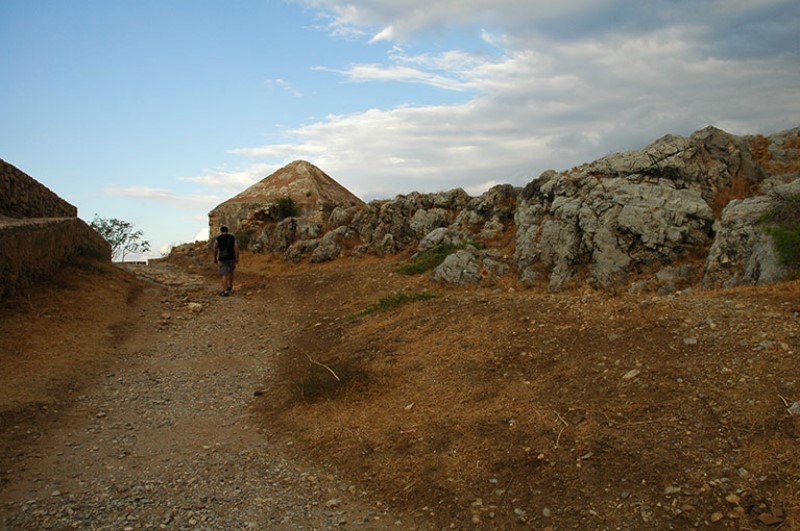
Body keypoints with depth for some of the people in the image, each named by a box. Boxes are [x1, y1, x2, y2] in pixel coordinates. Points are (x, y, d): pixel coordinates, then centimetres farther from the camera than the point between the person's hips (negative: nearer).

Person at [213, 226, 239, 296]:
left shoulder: (217, 239, 3)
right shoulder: (232, 237, 7)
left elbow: (215, 249, 0)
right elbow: (236, 247, -3)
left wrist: (215, 258, 11)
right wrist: (237, 257, -2)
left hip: (222, 258, -2)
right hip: (231, 257, 2)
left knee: (224, 274, -1)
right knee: (230, 272, 23)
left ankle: (225, 291, -5)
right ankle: (230, 287, 37)